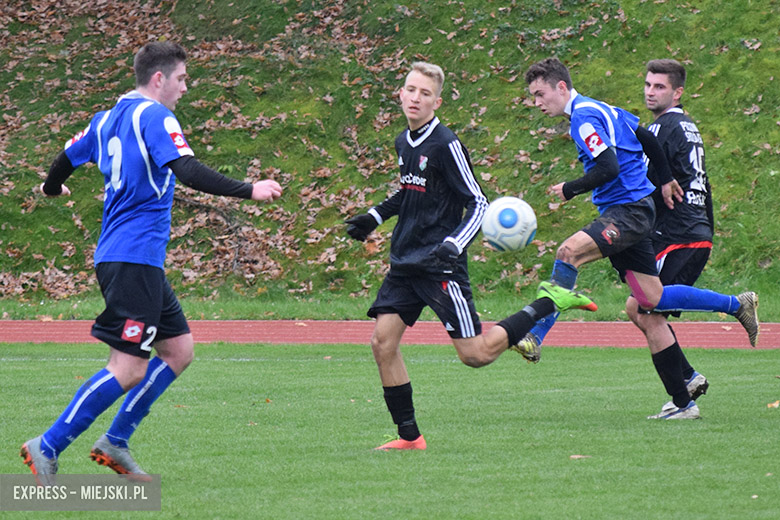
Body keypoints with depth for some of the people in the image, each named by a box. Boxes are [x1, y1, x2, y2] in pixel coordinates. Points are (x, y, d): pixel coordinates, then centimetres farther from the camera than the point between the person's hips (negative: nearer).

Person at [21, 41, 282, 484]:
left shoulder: (108, 119, 16)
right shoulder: (153, 116, -10)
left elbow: (68, 157, 28)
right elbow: (187, 171, -22)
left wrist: (53, 187, 49)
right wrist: (249, 190, -22)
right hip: (135, 259, -10)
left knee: (179, 349, 12)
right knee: (128, 370, -11)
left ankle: (115, 443, 12)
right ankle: (47, 448, -10)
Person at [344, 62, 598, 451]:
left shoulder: (446, 145, -13)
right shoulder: (403, 143, 11)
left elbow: (478, 203, -13)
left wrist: (452, 245, -26)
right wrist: (374, 217, 24)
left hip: (440, 265, -7)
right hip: (404, 264, 7)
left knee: (474, 354, -8)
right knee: (382, 342, -5)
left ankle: (547, 305, 9)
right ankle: (409, 436, 3)